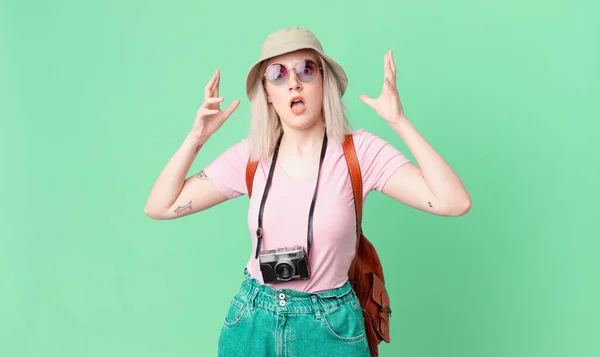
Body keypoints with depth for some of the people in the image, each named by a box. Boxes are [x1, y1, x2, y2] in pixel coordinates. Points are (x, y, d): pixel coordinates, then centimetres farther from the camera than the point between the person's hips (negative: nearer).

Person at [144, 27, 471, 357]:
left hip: (330, 327, -2)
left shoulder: (360, 150, -13)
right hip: (252, 322, 3)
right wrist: (197, 136, -12)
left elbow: (454, 202, -24)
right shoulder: (251, 155, -5)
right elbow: (159, 206, -2)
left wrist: (399, 121, -25)